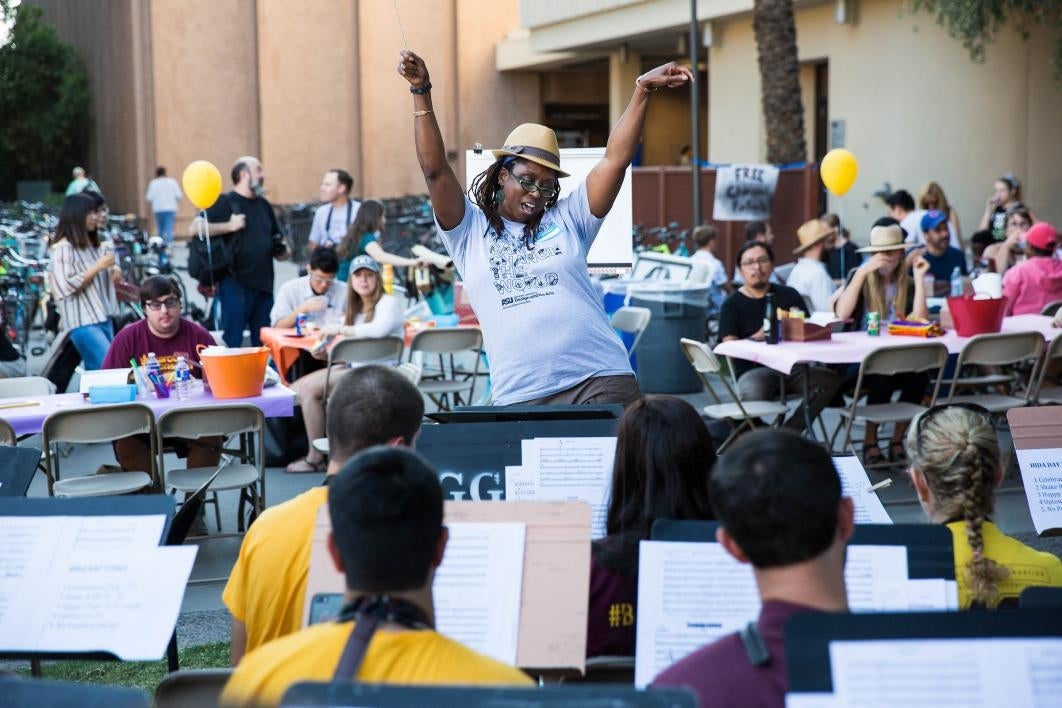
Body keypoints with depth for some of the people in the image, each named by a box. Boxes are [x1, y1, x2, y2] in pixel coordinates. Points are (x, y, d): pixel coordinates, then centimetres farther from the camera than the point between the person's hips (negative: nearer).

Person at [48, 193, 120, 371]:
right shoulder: (63, 248, -10)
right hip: (83, 322, -8)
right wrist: (98, 267, -16)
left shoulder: (94, 246, 14)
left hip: (103, 317, 8)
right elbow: (67, 287, -18)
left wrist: (113, 272, 5)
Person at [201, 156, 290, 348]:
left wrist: (282, 251, 4)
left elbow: (277, 239, 26)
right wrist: (229, 226, -15)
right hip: (235, 284, -6)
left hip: (263, 284, 6)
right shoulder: (225, 203, -1)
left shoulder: (263, 205, 19)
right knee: (232, 341, -7)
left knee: (265, 343, 8)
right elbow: (196, 228, -13)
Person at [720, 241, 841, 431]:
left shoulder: (789, 295, 16)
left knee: (829, 379, -26)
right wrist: (758, 336, -20)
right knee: (754, 391, -38)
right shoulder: (732, 304, 8)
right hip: (754, 370, -3)